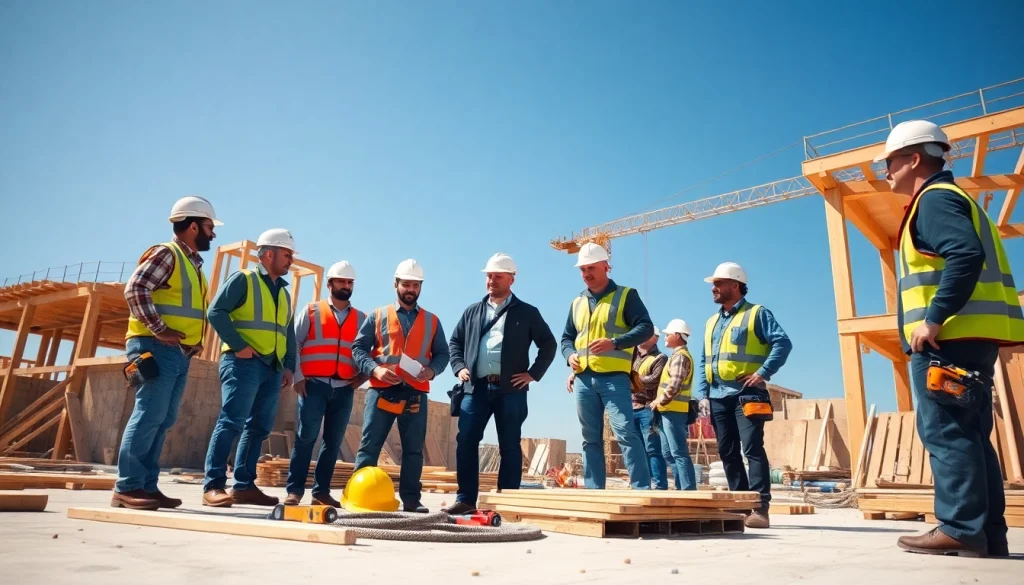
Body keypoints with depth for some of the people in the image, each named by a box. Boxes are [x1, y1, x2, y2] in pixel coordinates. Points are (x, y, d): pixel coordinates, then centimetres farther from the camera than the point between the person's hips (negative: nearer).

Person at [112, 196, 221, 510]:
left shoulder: (194, 264, 21)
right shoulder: (165, 253, -5)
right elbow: (135, 289, -17)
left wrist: (196, 340, 12)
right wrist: (158, 329, -20)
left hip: (180, 354, 9)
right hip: (157, 349, -9)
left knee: (163, 421, 8)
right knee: (148, 417, -11)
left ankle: (147, 486, 12)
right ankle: (127, 487, -6)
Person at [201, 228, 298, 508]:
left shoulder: (283, 291, 21)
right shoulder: (243, 279, 0)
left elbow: (288, 332, 22)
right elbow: (216, 311, -10)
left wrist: (289, 366, 11)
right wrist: (239, 346, -16)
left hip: (273, 368, 7)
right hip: (244, 363, -7)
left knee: (259, 428, 7)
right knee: (231, 422, -12)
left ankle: (244, 486, 13)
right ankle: (213, 486, -8)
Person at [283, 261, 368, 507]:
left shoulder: (361, 319, 13)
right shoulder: (312, 311, 7)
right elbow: (293, 343, 2)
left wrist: (363, 376, 0)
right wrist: (297, 376, -6)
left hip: (344, 389, 3)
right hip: (314, 385, -2)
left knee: (334, 441, 4)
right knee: (306, 437, -5)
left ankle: (321, 491, 12)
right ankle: (294, 490, 2)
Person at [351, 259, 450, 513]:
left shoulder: (432, 321, 12)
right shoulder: (378, 316, 8)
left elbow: (442, 353, 13)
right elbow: (358, 348, 4)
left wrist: (432, 370, -9)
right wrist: (375, 369, -13)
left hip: (416, 393, 2)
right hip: (381, 390, -1)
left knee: (414, 449, 5)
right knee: (369, 445, -1)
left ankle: (411, 499, 13)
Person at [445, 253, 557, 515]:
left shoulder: (527, 312, 7)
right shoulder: (472, 311, 16)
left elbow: (549, 343, 7)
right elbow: (454, 341, 21)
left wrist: (533, 374, -1)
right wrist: (459, 367, 5)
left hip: (510, 388, -3)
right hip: (476, 387, 3)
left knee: (509, 446, 2)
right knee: (465, 441, -2)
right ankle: (466, 499, 6)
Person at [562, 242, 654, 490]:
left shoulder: (626, 295, 3)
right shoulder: (577, 303, 17)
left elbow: (646, 327, -6)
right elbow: (566, 338, 23)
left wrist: (614, 343, -21)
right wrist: (570, 355, 0)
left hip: (614, 377, -5)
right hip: (583, 379, 5)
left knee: (625, 433, -14)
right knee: (591, 439, 8)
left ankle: (642, 490, -10)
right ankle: (593, 492, 13)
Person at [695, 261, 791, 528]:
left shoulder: (757, 313, 0)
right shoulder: (712, 322, 20)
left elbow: (783, 343, -12)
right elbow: (704, 361, 20)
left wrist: (763, 372, -18)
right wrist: (702, 394, 10)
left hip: (746, 394, -7)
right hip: (718, 396, 7)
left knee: (752, 449, -12)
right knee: (728, 452, 8)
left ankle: (760, 509, -9)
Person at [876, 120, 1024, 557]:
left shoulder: (935, 198, -5)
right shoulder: (949, 198, 26)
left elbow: (966, 256, -21)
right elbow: (969, 256, 23)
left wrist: (933, 320, -23)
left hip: (950, 336, -10)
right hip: (971, 336, 10)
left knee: (945, 433, -9)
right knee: (969, 434, 9)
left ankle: (962, 529, -7)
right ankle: (988, 533, 12)